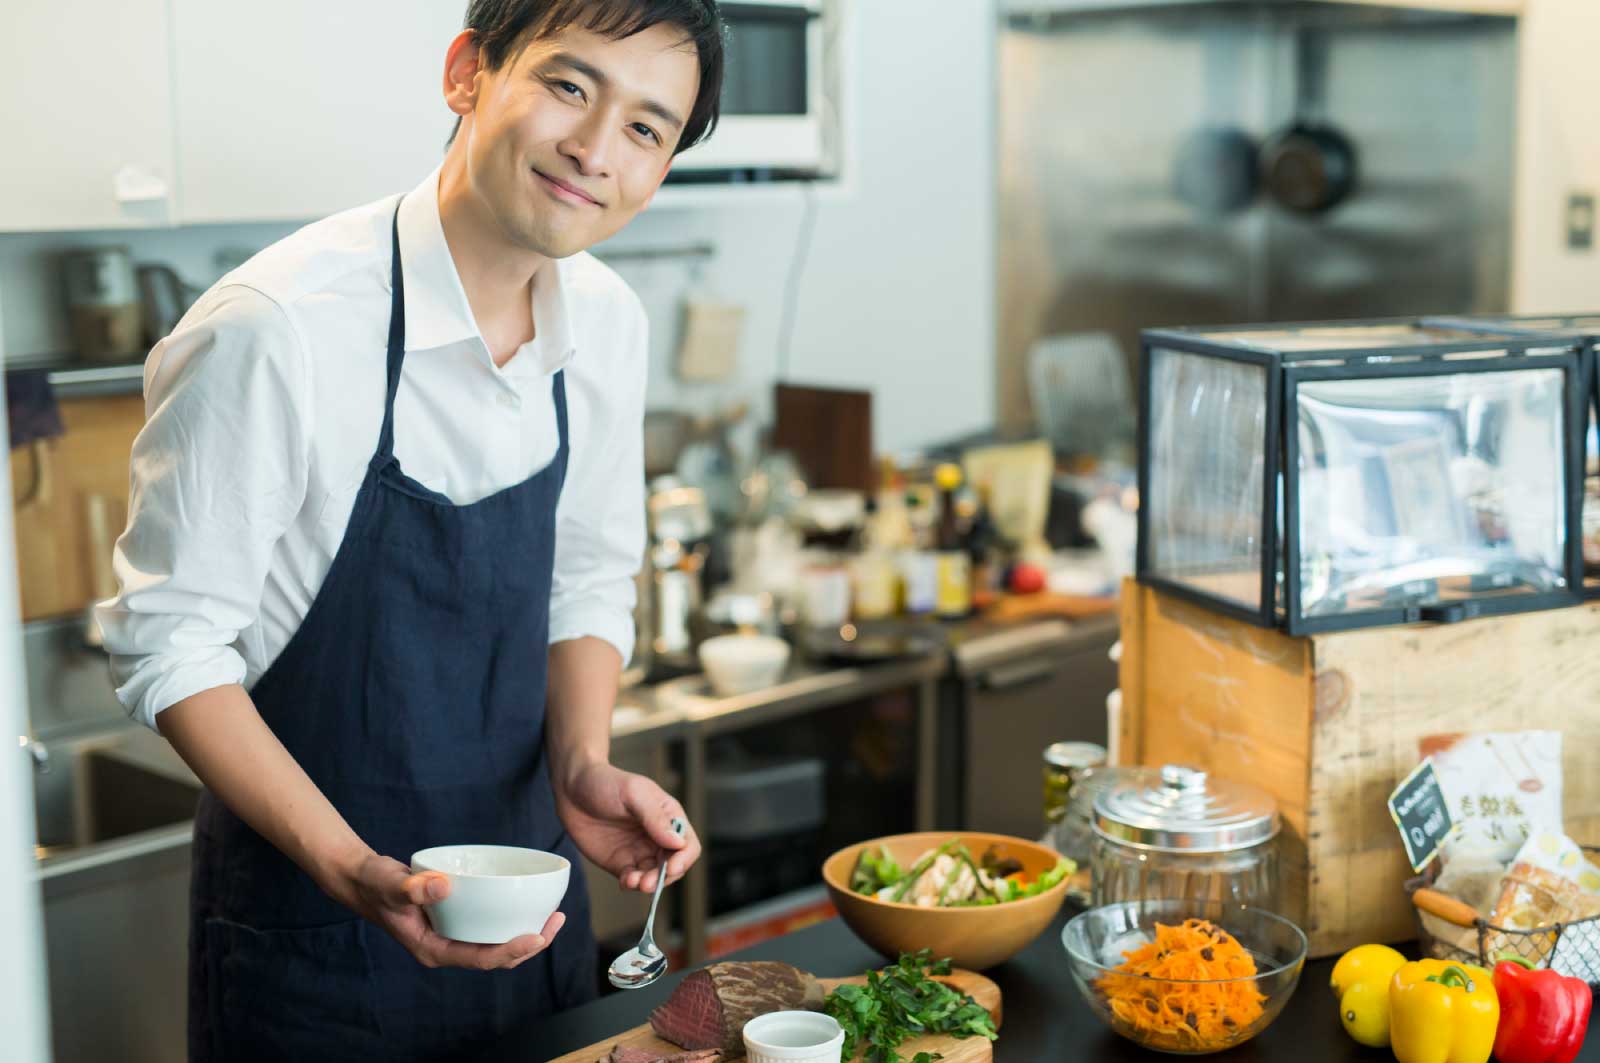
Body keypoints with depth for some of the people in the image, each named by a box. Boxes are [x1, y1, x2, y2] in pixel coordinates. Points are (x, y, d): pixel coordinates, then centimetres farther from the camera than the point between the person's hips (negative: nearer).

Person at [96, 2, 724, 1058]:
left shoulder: (608, 325, -4)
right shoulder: (277, 328, -24)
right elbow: (171, 640, -18)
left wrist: (583, 765, -9)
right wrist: (353, 871, -26)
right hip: (311, 925, -5)